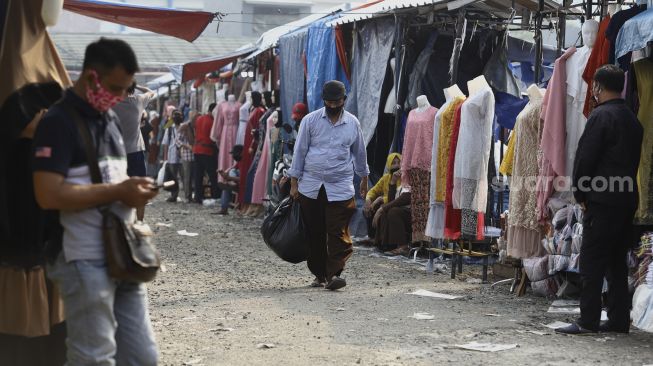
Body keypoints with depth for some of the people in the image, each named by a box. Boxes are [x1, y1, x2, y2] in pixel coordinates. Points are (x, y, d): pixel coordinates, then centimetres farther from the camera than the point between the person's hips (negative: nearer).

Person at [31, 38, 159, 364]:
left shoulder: (109, 119, 15)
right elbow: (49, 195, -23)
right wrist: (117, 192, -19)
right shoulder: (58, 122, -12)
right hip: (86, 262, -8)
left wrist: (133, 190, 7)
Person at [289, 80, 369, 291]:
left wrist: (364, 179, 24)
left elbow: (359, 153, 19)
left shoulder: (352, 123, 6)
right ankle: (319, 274, 18)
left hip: (340, 187, 0)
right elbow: (300, 151, 4)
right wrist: (294, 183, 2)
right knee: (314, 233, 6)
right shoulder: (310, 121, 2)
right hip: (310, 187, 1)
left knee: (338, 233, -11)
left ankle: (334, 273, -11)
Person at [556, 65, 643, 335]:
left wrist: (580, 194, -2)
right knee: (616, 261, 12)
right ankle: (619, 319, 14)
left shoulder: (601, 115, -10)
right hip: (627, 200, 8)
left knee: (591, 261, -5)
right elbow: (634, 160, 17)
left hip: (602, 201, -8)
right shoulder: (633, 120, 15)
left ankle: (588, 321, -6)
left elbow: (585, 158, -12)